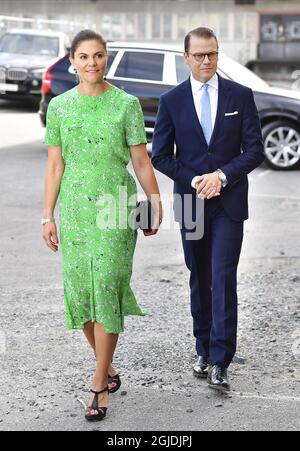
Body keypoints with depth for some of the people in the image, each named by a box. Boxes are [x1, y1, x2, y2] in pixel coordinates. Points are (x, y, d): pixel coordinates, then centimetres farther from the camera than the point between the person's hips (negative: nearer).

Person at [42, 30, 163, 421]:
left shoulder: (127, 104, -2)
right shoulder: (59, 106, 5)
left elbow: (141, 161, 1)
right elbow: (55, 166, 6)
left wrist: (155, 202, -2)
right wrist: (48, 217, 4)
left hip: (116, 210, -3)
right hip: (74, 209, 3)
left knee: (107, 289, -6)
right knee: (80, 291, 6)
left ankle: (99, 384, 2)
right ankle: (106, 363, 27)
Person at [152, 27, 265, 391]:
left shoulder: (240, 96, 0)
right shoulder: (171, 101, 2)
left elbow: (254, 150, -1)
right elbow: (161, 156, 2)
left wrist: (222, 175, -14)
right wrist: (194, 181, -10)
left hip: (229, 202, -2)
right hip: (191, 202, 2)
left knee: (223, 277, -9)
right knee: (199, 279, 11)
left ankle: (220, 361, -8)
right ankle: (204, 351, 22)